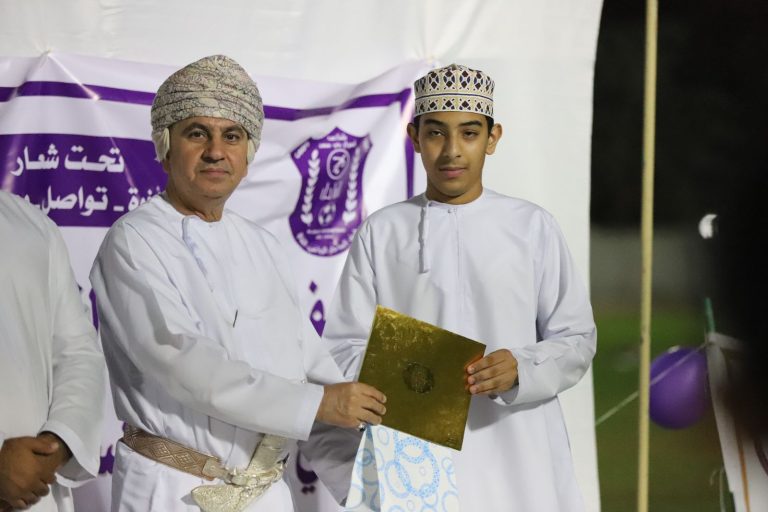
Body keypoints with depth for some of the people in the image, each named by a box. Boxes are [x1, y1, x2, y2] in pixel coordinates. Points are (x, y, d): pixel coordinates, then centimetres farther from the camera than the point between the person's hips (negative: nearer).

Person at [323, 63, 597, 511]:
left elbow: (576, 339, 6)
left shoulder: (533, 227, 6)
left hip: (518, 458, 0)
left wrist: (520, 369, -13)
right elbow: (345, 347, 3)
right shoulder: (380, 234, 6)